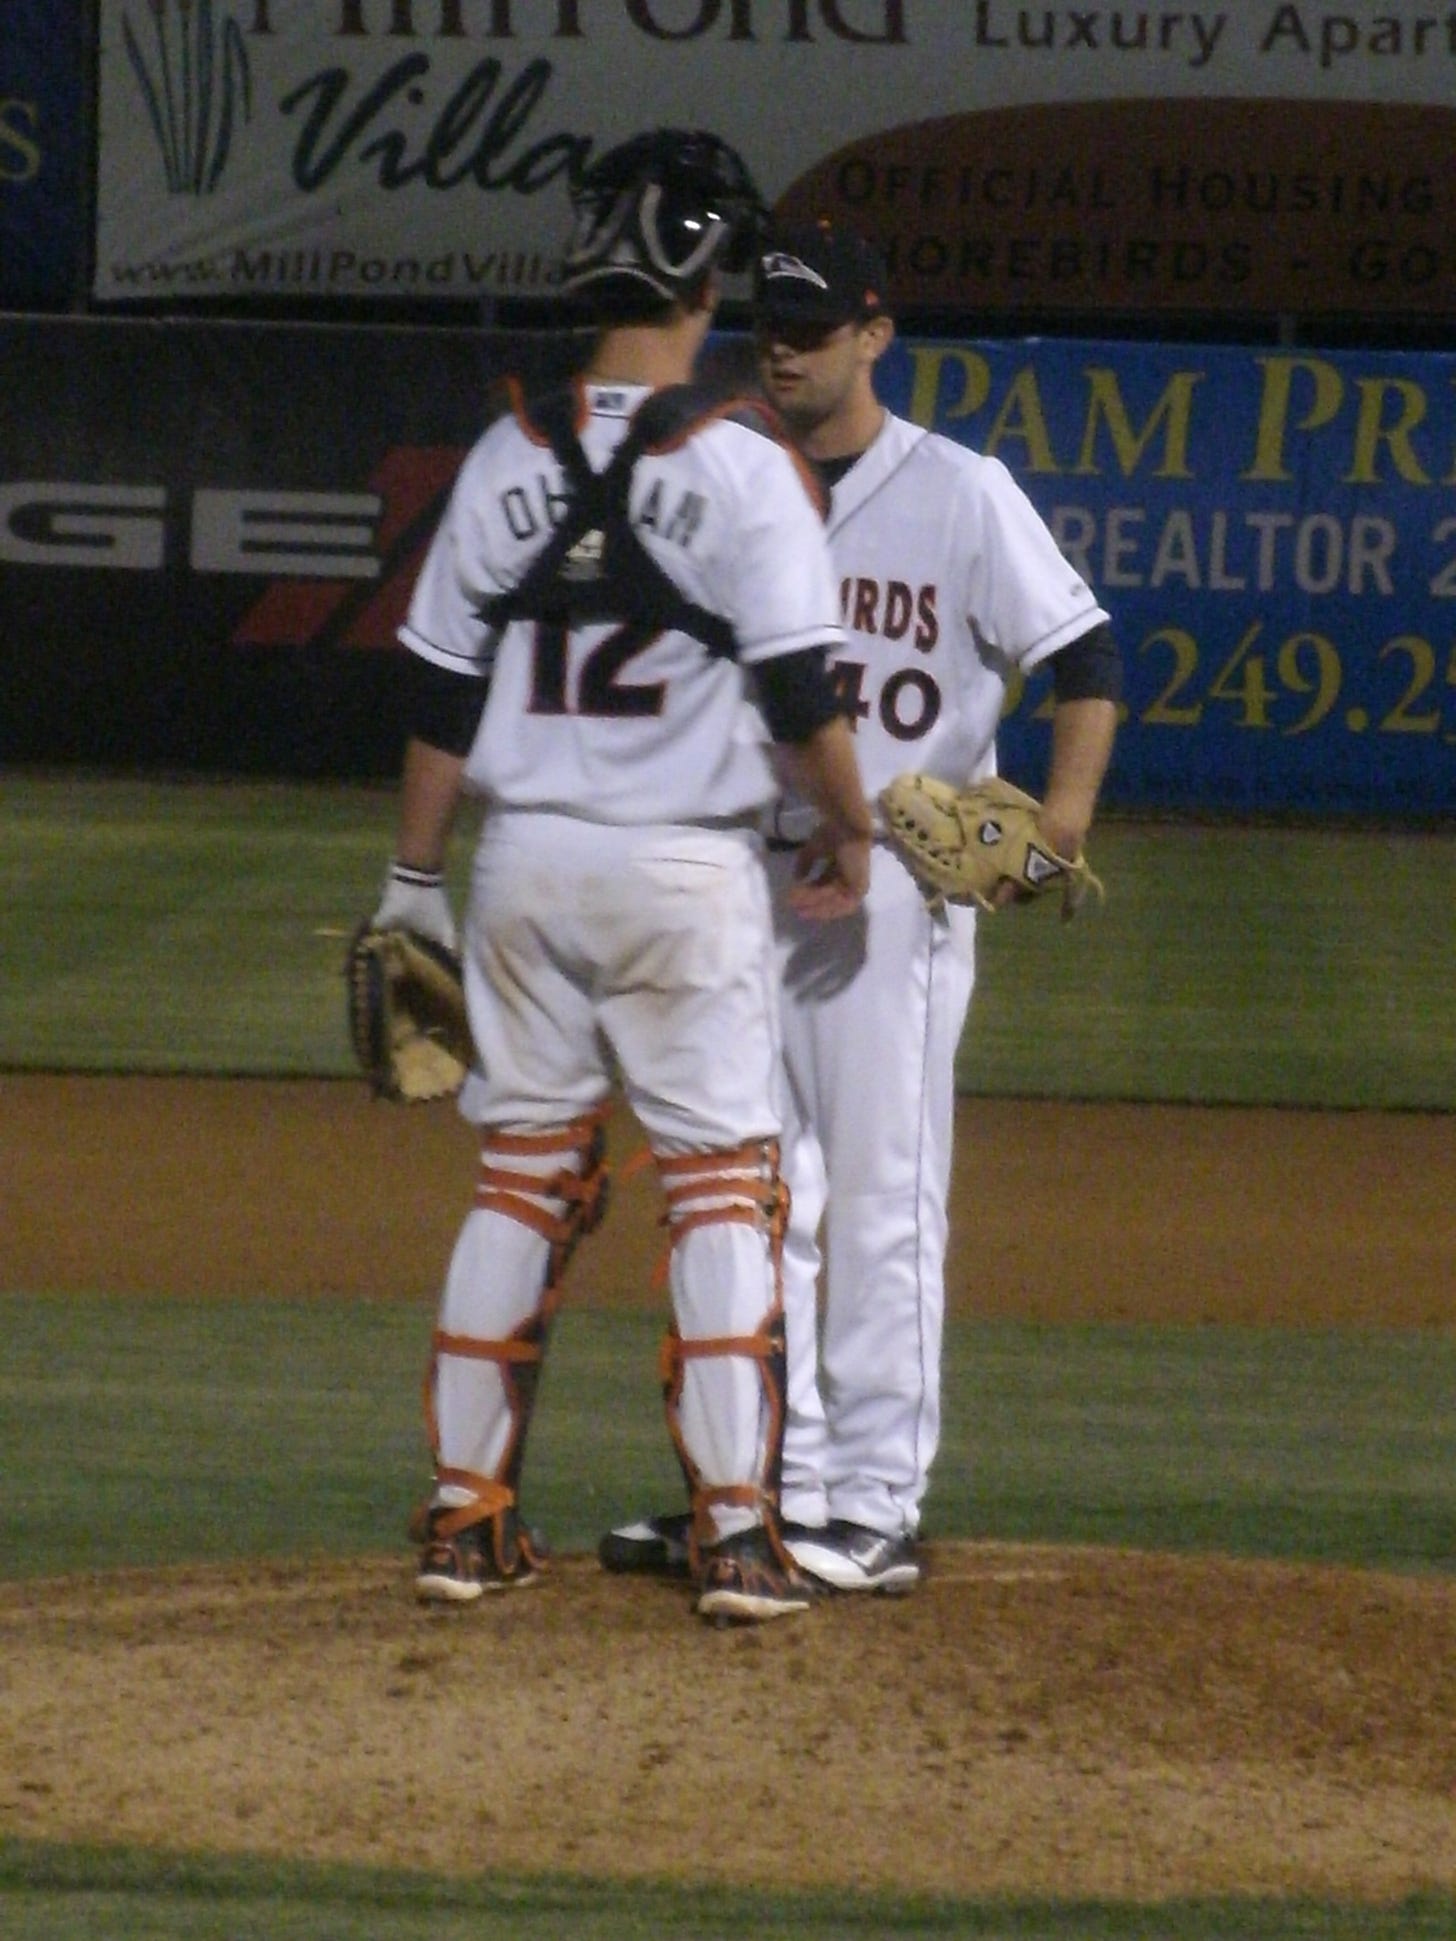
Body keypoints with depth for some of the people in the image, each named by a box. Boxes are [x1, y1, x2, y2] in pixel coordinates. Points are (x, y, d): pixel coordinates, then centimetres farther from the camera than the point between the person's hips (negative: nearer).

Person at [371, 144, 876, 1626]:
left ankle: (466, 1514, 12)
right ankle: (736, 1529, -5)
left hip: (524, 862, 4)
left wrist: (412, 880, 12)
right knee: (721, 1183, 2)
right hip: (686, 867, -4)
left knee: (522, 1175, 12)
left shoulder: (509, 457, 2)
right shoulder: (743, 467, -10)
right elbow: (799, 691, -12)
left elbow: (440, 697, 4)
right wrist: (851, 831, 4)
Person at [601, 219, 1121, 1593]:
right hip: (738, 866, 5)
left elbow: (1083, 652, -5)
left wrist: (1065, 808, -19)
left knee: (884, 1198, -5)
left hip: (896, 877, -5)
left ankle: (876, 1506, -2)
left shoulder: (959, 494, -3)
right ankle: (770, 1487, 16)